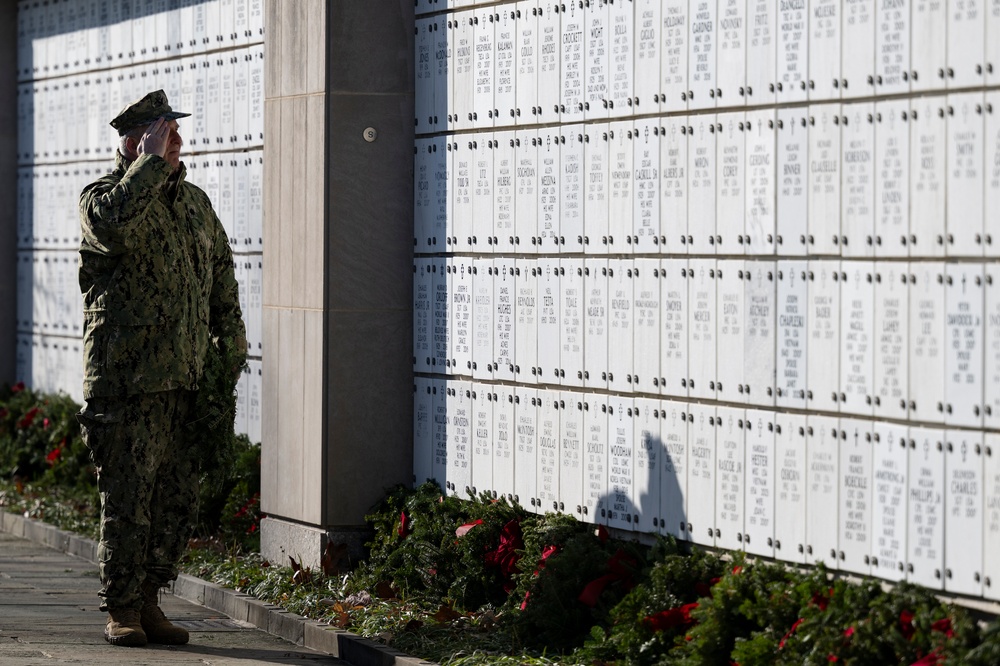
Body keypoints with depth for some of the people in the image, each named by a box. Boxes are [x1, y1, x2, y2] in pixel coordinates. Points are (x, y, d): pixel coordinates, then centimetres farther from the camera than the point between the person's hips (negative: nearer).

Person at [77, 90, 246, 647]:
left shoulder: (195, 202, 17)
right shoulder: (102, 197, -4)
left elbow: (222, 272, 25)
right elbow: (116, 223, -29)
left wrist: (230, 342, 17)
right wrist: (152, 161, -21)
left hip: (188, 381, 6)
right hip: (128, 381, -6)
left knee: (179, 501, 7)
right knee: (128, 499, -3)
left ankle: (149, 602, 17)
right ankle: (121, 609, 7)